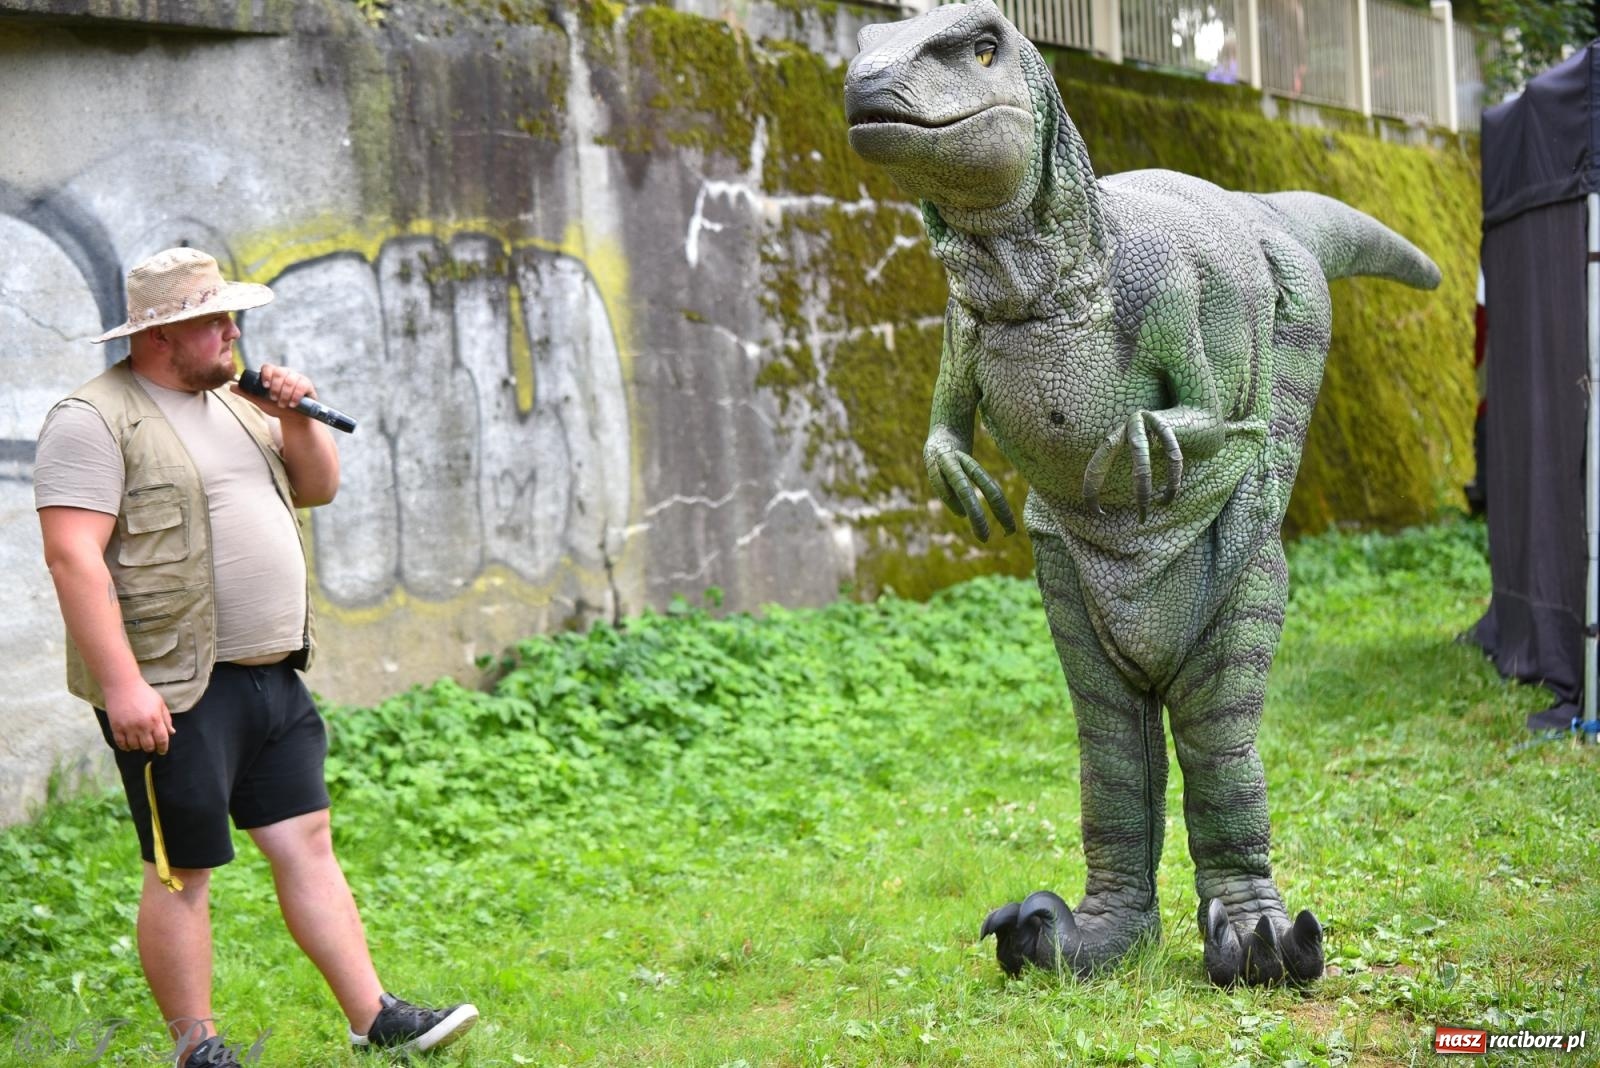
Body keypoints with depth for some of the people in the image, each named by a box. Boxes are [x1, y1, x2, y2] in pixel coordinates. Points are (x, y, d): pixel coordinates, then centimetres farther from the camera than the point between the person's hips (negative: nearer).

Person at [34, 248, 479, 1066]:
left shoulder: (232, 405, 16)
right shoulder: (95, 420, -11)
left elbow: (318, 487, 23)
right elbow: (73, 555, -19)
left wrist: (296, 421, 2)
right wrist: (122, 683, -25)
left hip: (269, 676, 8)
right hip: (175, 690, -8)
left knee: (306, 841, 7)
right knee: (182, 869, 1)